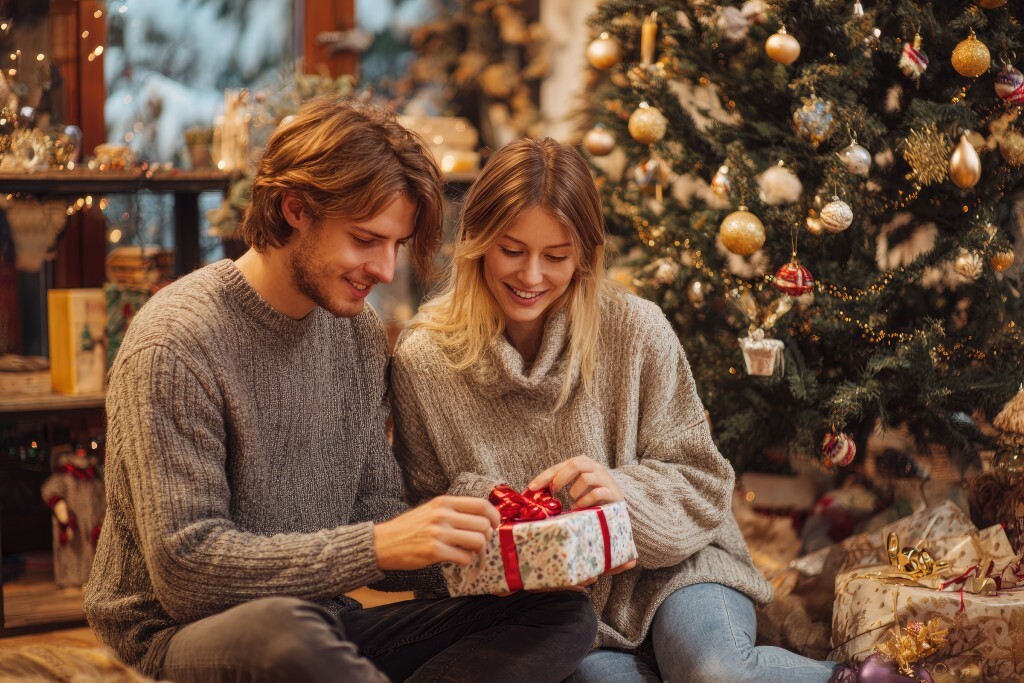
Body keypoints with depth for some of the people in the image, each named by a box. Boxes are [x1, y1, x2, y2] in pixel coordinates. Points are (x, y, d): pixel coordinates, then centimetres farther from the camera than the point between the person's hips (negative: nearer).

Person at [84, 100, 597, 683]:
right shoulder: (177, 344, -14)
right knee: (278, 629, -43)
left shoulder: (360, 335, 10)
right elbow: (186, 569, -20)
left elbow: (372, 512, 11)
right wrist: (375, 546, -26)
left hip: (321, 624, 7)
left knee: (562, 613, -9)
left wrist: (476, 554, -8)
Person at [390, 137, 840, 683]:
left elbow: (700, 483, -4)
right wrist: (473, 508, -20)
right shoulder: (423, 362, -5)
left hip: (667, 565, 0)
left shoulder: (635, 330, -6)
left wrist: (624, 490, -26)